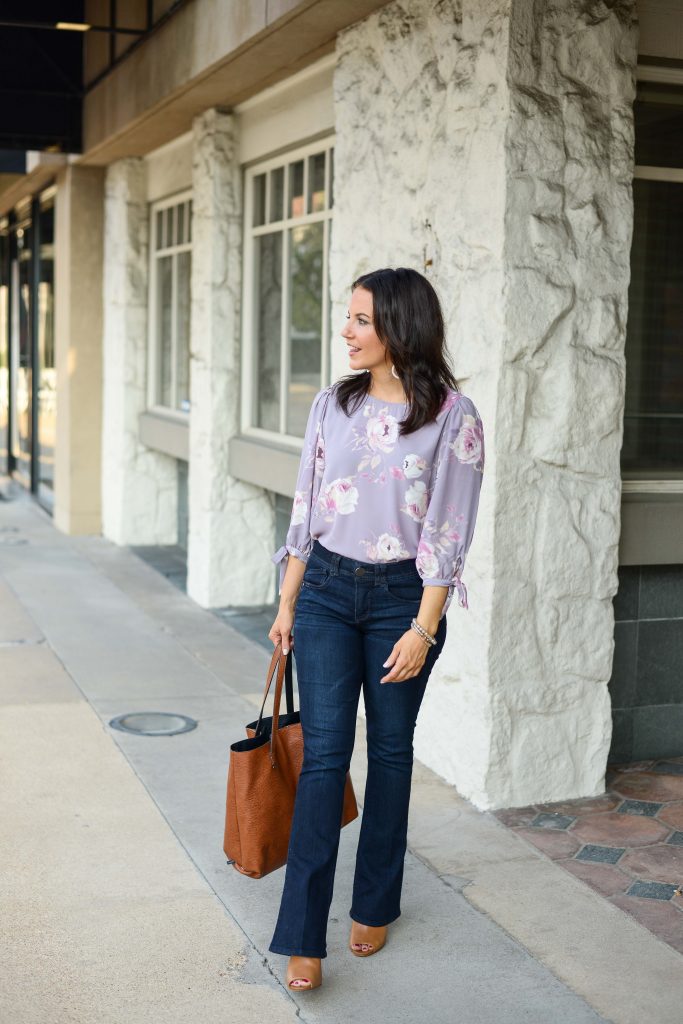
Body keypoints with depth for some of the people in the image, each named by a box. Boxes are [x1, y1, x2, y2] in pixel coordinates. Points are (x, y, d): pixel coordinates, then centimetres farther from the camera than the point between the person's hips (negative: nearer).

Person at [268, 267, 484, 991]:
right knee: (324, 753, -3)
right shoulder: (333, 405, 4)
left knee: (390, 749, 10)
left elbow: (448, 532, -9)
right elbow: (305, 510, 8)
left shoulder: (453, 416, -8)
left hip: (402, 597, -2)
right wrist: (287, 603, 8)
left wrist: (423, 628, -13)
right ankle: (303, 937, -1)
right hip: (326, 590, 2)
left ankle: (375, 905, 28)